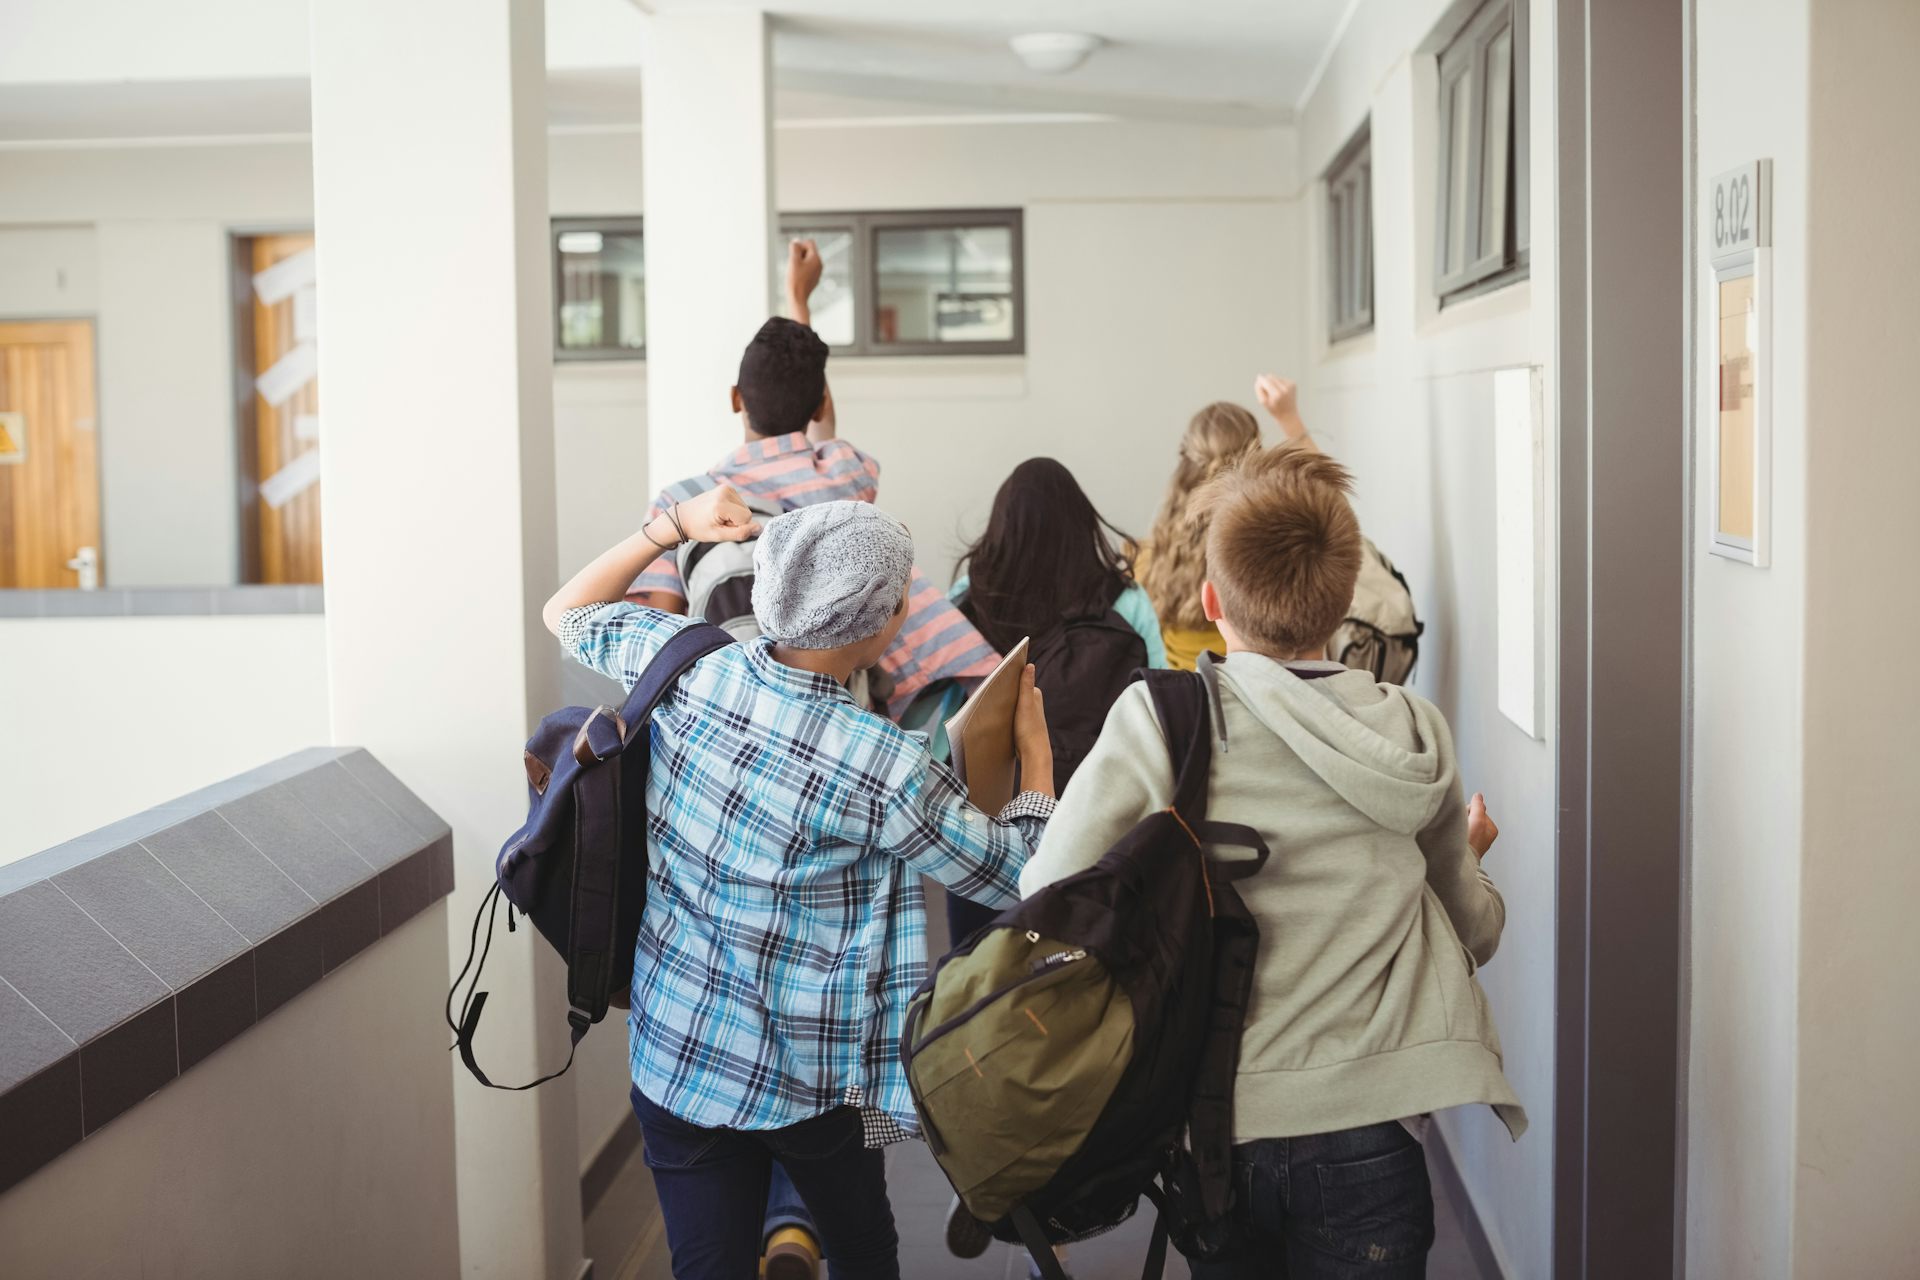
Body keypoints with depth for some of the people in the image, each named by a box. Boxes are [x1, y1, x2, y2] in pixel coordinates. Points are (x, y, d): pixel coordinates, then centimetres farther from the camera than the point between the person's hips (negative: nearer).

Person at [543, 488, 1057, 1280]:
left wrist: (672, 525, 7)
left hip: (671, 1056, 4)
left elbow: (567, 614, 9)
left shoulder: (685, 667, -11)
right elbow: (1013, 871, -11)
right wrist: (1034, 747, 3)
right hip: (805, 1086, -3)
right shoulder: (879, 767, -24)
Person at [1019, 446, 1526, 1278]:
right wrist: (1471, 854, 32)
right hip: (1364, 1129, 1)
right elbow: (1472, 934, 10)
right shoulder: (1418, 734, -1)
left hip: (1215, 1126, -1)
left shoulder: (1155, 719, -10)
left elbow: (1050, 896, -9)